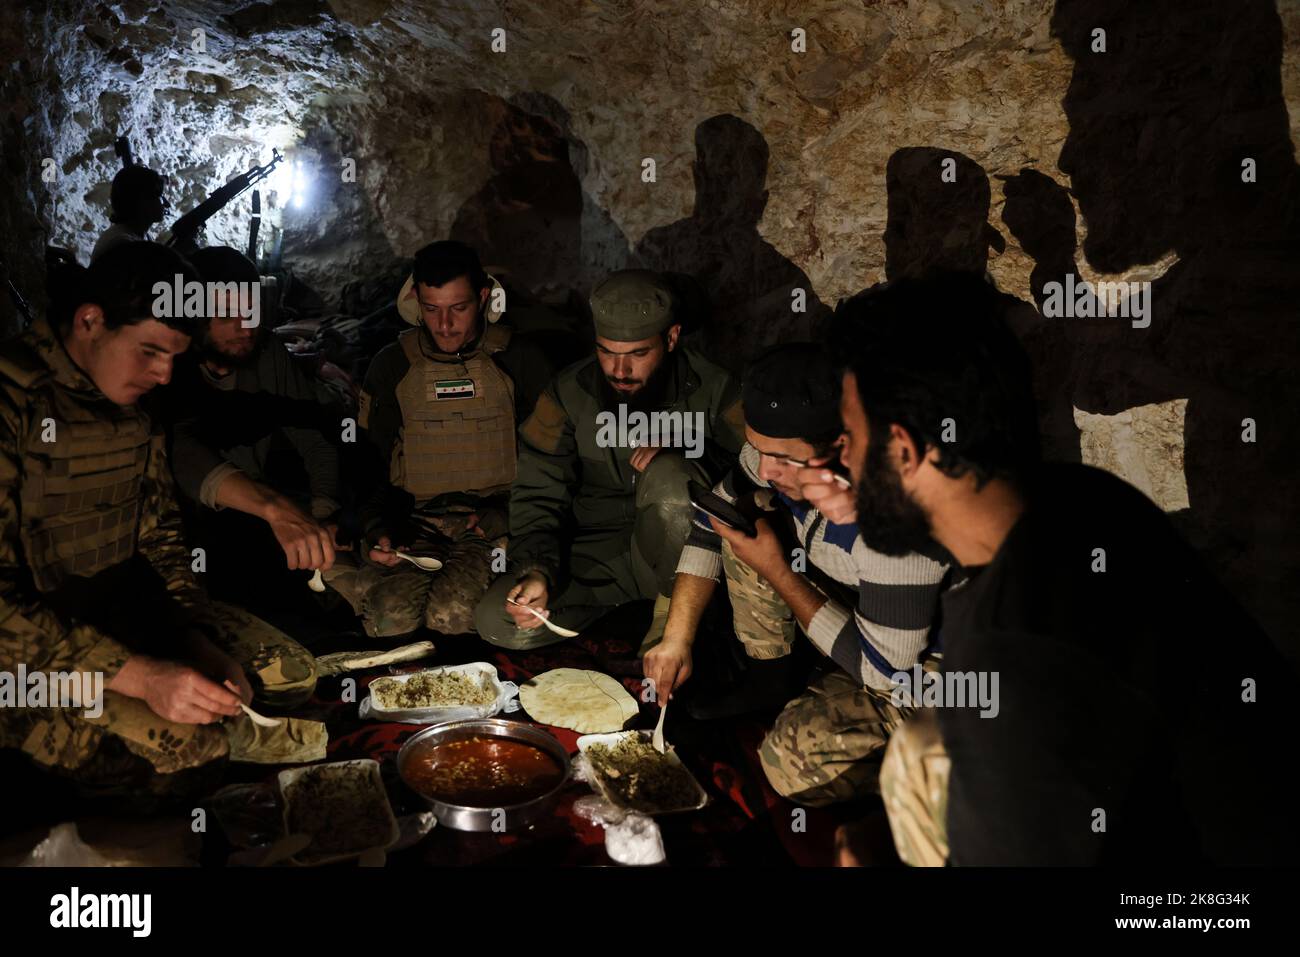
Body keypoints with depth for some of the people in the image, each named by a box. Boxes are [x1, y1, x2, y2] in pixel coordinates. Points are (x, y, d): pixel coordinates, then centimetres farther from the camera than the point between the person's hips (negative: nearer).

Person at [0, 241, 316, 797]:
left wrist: (198, 641, -4)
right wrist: (140, 676, -29)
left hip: (124, 603, 8)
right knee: (183, 747, -27)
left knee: (290, 674, -3)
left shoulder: (134, 407, 6)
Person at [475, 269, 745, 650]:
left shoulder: (711, 389, -8)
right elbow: (537, 495, -4)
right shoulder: (568, 393, -4)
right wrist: (535, 571, -22)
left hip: (677, 557, -1)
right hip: (594, 556, 2)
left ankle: (677, 606, -11)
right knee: (498, 623, -21)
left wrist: (682, 449, -25)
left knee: (668, 475, -32)